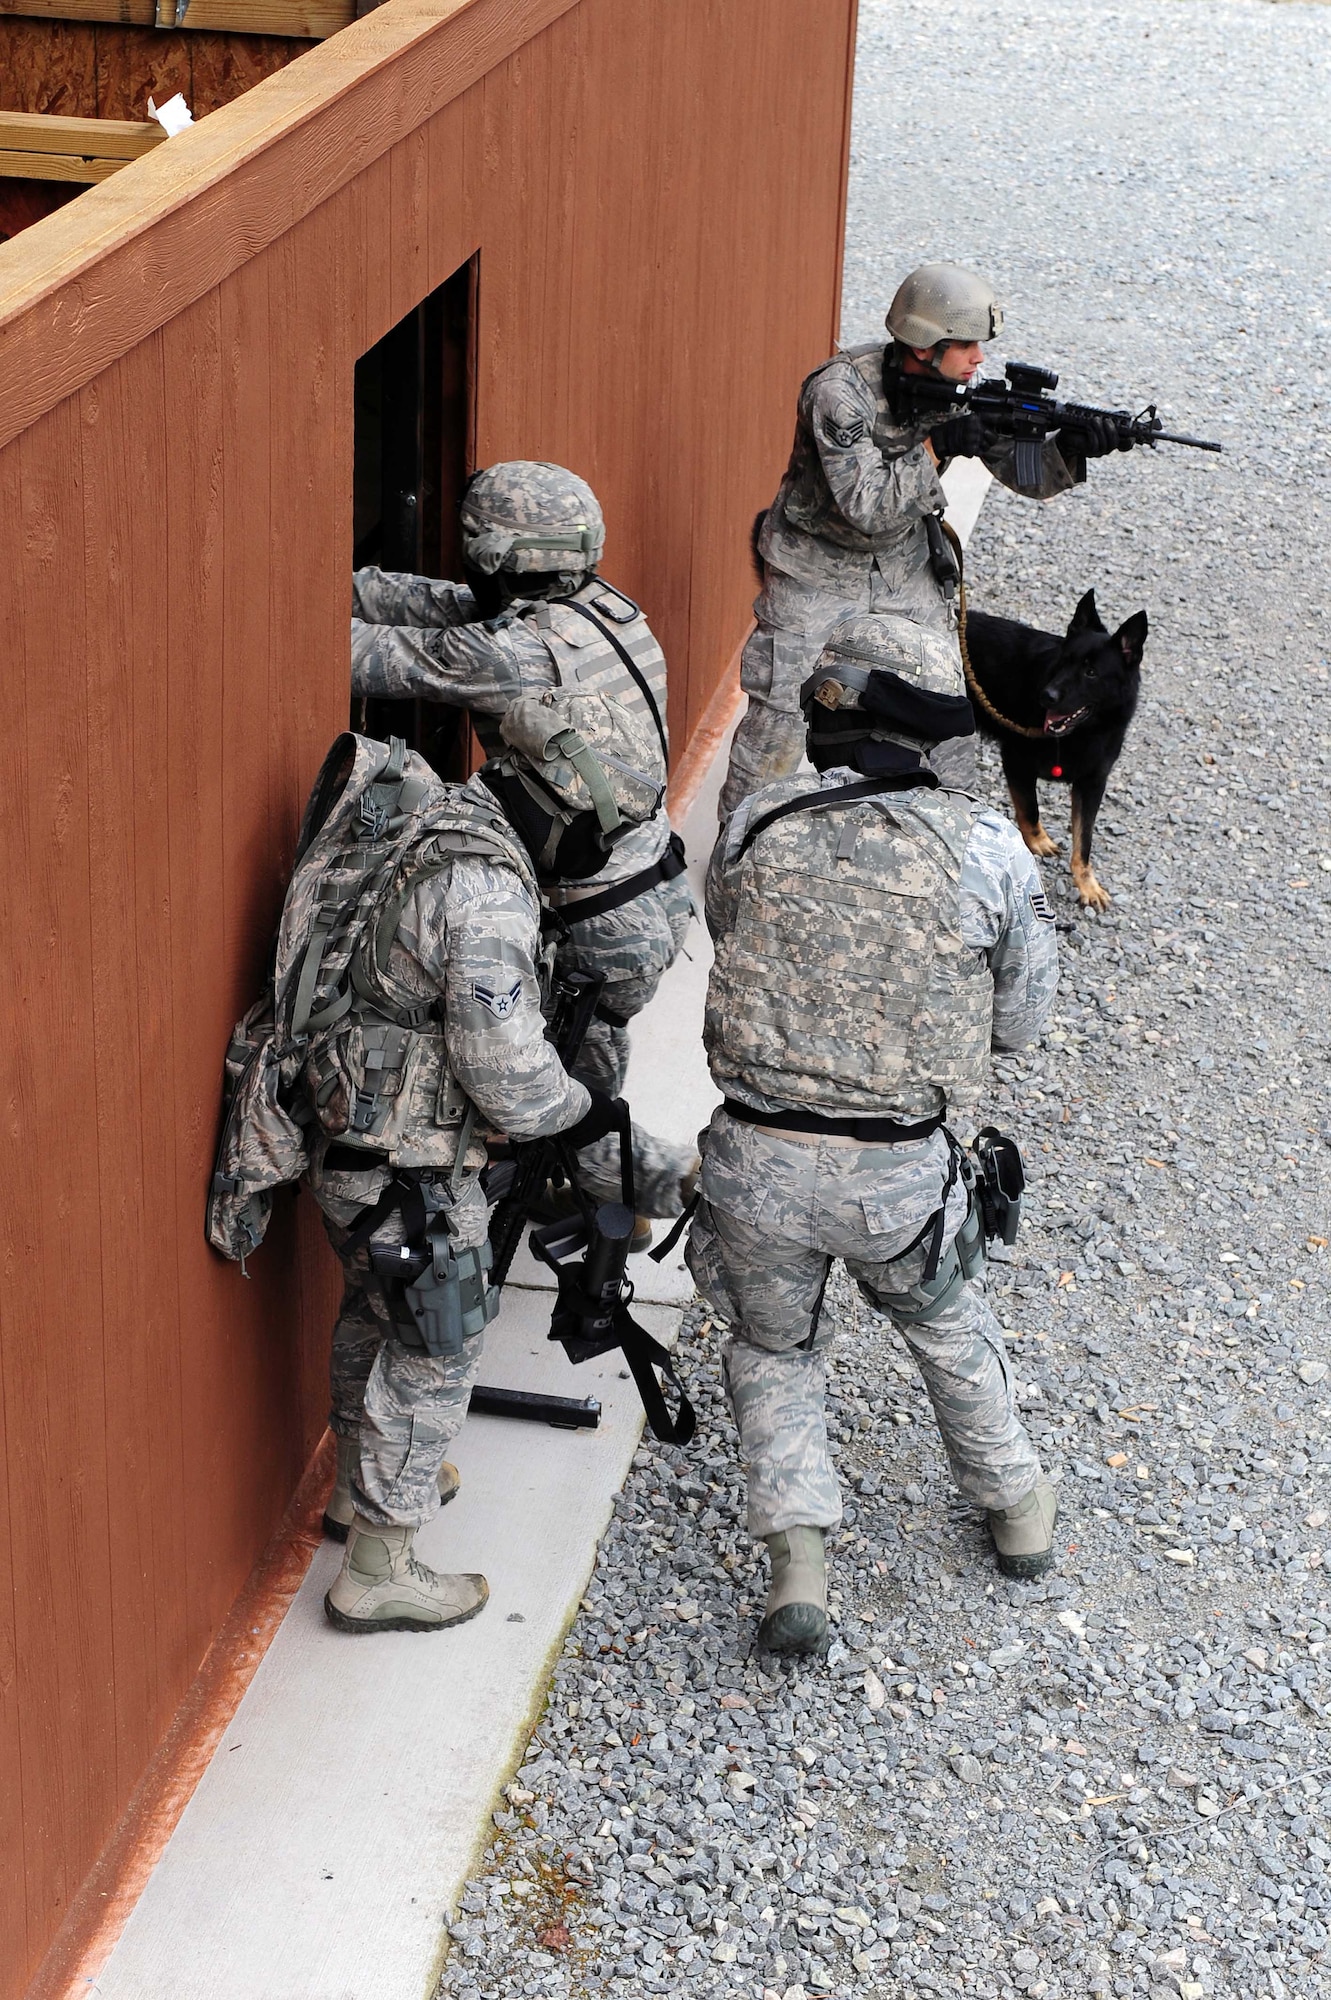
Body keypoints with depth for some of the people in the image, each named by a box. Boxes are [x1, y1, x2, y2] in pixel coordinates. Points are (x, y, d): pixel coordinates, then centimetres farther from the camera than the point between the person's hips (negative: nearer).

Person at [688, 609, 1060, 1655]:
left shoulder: (753, 826, -9)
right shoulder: (988, 845, -11)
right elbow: (1021, 1018, 1)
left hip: (757, 1163, 0)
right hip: (901, 1174, 0)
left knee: (773, 1349, 26)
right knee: (948, 1327, 30)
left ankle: (797, 1564, 14)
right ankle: (1015, 1506, 48)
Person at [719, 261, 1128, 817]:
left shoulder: (960, 390, -10)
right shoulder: (841, 389, -28)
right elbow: (866, 508, -32)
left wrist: (1071, 450, -24)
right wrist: (936, 448, -34)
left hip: (905, 570, 5)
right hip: (817, 573, -5)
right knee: (781, 722, -2)